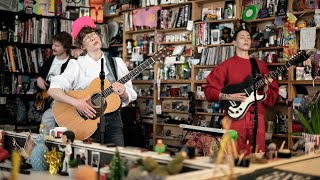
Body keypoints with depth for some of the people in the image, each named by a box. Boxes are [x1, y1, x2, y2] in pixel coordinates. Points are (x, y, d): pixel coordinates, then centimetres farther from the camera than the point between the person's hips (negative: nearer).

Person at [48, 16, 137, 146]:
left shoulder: (116, 63, 6)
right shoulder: (77, 65, -3)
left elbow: (128, 98, 8)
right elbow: (53, 90, -11)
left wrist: (122, 94, -13)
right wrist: (76, 103, -23)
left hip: (113, 120, 3)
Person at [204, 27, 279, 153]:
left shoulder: (260, 65, 14)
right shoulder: (227, 65, 3)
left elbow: (272, 96, 14)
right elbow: (209, 90, 0)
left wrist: (265, 87, -7)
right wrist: (229, 97, -12)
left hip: (257, 117, 3)